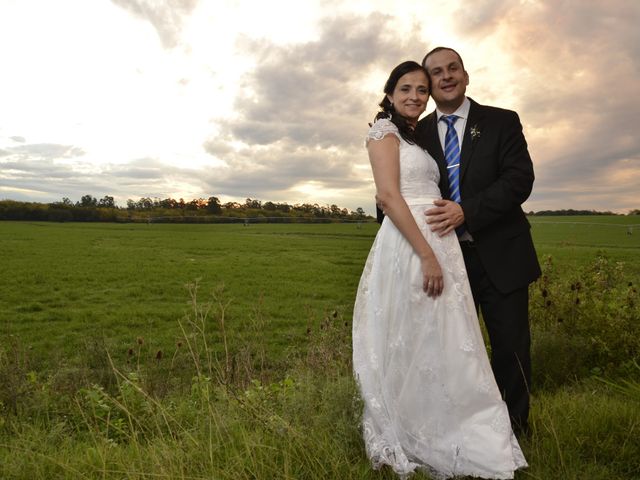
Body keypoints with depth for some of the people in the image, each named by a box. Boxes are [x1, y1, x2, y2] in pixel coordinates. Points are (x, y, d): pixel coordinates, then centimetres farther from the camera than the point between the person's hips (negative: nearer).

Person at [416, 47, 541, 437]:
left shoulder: (502, 122, 2)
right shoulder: (418, 133, 8)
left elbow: (520, 179, -11)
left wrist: (466, 211, -22)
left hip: (500, 257, -2)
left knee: (511, 349, 6)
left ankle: (515, 433, 27)